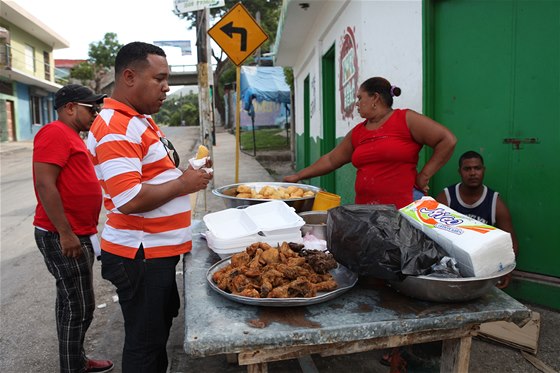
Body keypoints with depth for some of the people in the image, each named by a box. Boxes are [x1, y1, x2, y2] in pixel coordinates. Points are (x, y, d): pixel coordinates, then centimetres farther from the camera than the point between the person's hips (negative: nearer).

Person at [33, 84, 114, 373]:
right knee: (79, 307, -3)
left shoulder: (71, 136, 17)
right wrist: (65, 233, -23)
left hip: (77, 235, 10)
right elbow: (44, 184, -22)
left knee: (71, 303, 18)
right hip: (63, 237, -10)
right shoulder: (55, 133, -14)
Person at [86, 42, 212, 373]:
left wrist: (185, 175, 6)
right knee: (144, 342, 8)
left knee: (160, 326, 25)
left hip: (160, 250, 10)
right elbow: (130, 200, -29)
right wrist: (183, 185, -16)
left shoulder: (140, 121, 12)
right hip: (140, 256, -10)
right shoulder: (116, 128, -21)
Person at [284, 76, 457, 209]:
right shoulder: (357, 133, 15)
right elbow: (330, 160, 20)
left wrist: (424, 175, -5)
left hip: (401, 210, -5)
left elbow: (447, 140, -3)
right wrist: (298, 176, 20)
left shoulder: (406, 119, -1)